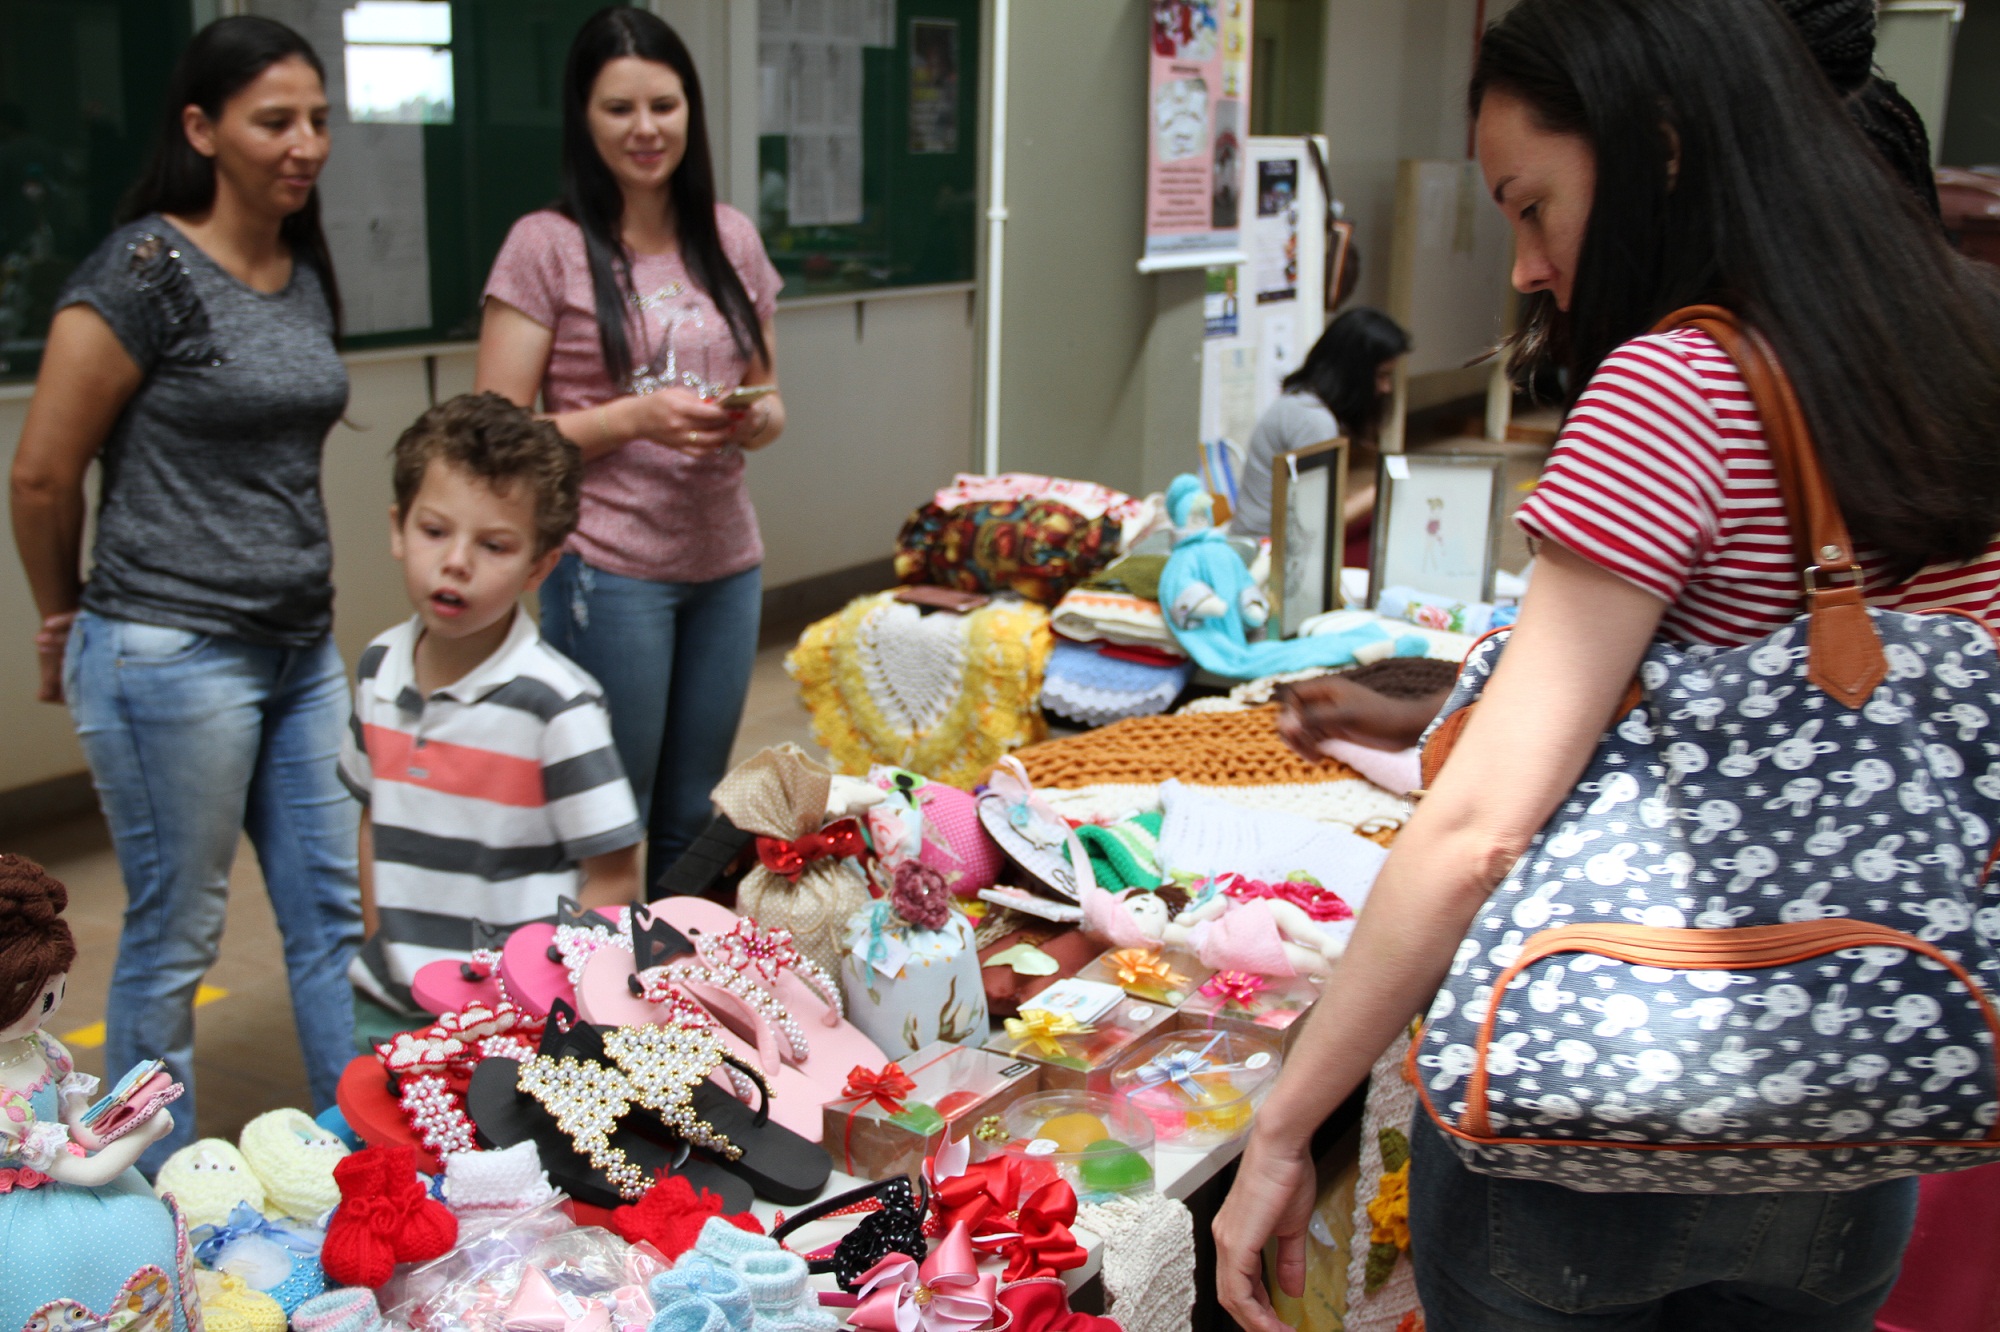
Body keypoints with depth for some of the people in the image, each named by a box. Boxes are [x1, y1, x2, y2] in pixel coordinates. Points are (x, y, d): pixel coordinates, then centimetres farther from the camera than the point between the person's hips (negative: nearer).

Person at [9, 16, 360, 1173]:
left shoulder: (307, 277, 9)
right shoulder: (142, 273, -13)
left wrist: (304, 584, 15)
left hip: (302, 647, 7)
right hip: (173, 655, -7)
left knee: (338, 916, 11)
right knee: (175, 940, 6)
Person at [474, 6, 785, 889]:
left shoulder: (731, 237, 7)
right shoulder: (546, 246, -7)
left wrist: (760, 418, -7)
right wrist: (636, 419, -20)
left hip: (725, 561, 5)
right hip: (608, 571, -5)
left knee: (695, 824, 15)